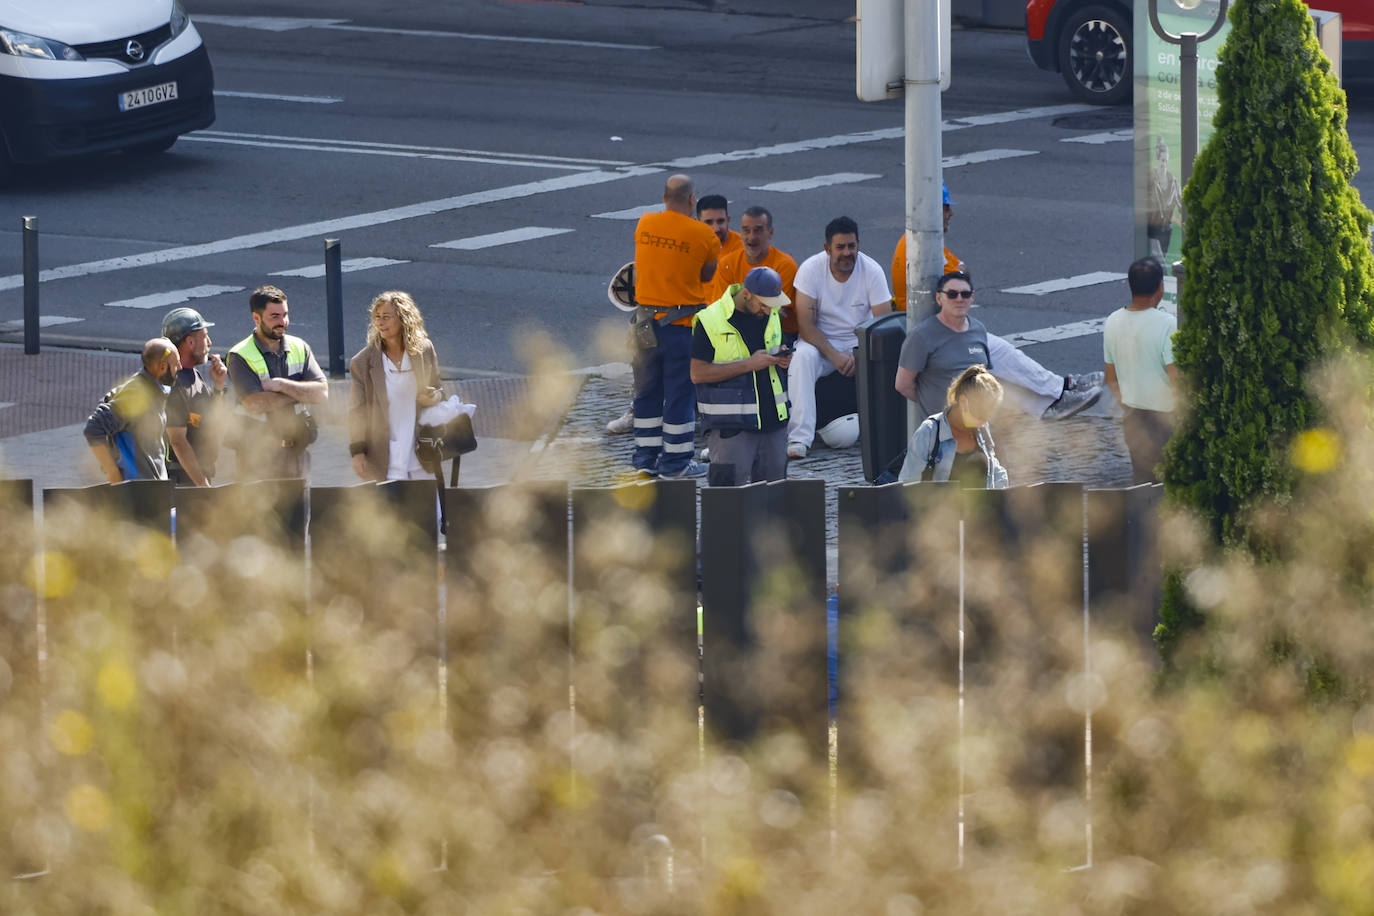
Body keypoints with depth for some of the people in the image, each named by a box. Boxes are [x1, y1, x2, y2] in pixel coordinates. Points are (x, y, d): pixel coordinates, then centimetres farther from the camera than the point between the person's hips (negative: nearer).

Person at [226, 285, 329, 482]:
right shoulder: (240, 356, -5)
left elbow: (322, 393, 0)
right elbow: (254, 403, -17)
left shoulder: (300, 348, 9)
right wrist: (301, 392, -7)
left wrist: (281, 385, -11)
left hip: (298, 450, 4)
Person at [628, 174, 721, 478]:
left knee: (647, 390, 15)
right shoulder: (703, 235, -12)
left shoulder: (644, 224, 0)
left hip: (647, 318, 4)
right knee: (680, 392, 4)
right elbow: (707, 276, -1)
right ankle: (675, 460, 7)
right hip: (682, 323, -4)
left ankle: (645, 456, 19)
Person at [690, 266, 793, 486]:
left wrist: (781, 359, 0)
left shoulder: (771, 316, 10)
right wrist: (749, 364, -19)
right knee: (732, 486, -10)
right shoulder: (710, 321, -10)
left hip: (773, 419, 6)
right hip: (730, 425, -6)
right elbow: (698, 374, -13)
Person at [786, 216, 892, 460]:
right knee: (801, 357, -34)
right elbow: (806, 324, -13)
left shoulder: (872, 271, -8)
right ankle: (799, 438, -40)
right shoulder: (811, 269, -11)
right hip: (821, 341, -1)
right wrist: (833, 355, -26)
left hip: (861, 340, 1)